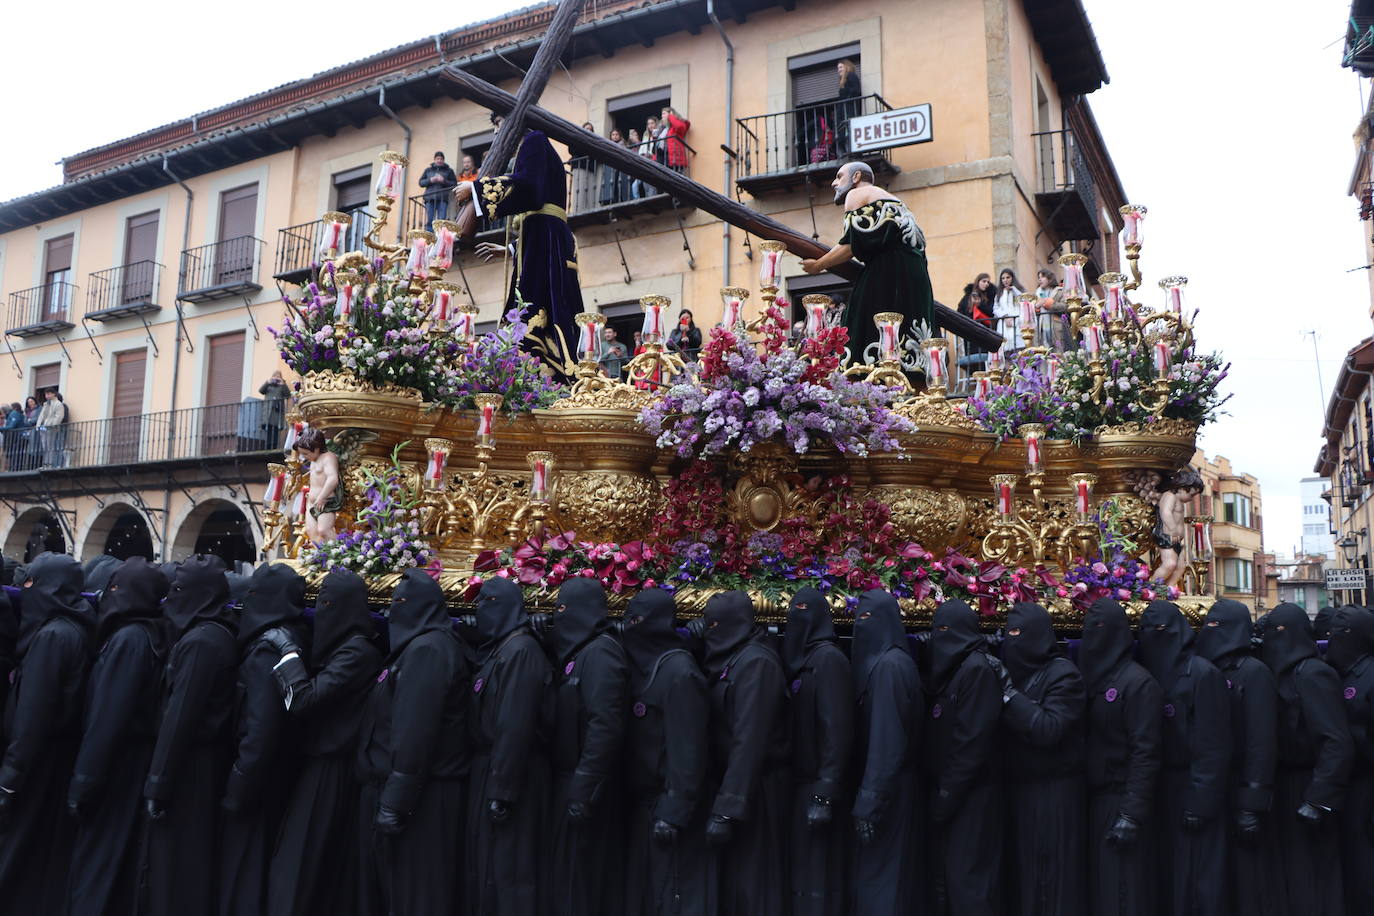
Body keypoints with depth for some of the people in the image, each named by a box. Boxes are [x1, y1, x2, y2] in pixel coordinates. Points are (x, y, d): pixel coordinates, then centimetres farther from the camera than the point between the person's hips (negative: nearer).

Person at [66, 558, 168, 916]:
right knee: (119, 858, 17)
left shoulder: (128, 638, -19)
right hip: (136, 761, 8)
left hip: (114, 764, -8)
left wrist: (83, 781, -16)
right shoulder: (152, 635, 8)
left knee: (95, 858, 1)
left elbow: (107, 716, -21)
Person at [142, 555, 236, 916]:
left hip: (187, 767, -9)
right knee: (197, 857, 17)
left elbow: (180, 716, -22)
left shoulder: (199, 641, -20)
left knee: (173, 862, 2)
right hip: (208, 761, 9)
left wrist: (158, 783, -18)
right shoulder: (221, 635, 9)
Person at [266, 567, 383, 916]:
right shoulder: (341, 645, 11)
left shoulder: (357, 651, -18)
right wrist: (294, 652, 5)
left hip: (328, 772, -9)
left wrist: (288, 651, -13)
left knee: (298, 868, -2)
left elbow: (303, 700, -24)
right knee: (329, 866, 15)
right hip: (323, 762, 9)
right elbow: (317, 695, 15)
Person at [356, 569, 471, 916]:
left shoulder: (426, 650, -17)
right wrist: (392, 792, 18)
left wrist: (396, 801, -24)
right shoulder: (425, 645, 16)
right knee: (405, 881, 16)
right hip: (423, 787, 10)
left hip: (418, 793, -10)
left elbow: (414, 731, -24)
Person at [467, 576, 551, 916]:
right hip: (490, 767, 9)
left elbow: (515, 726, -21)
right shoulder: (500, 648, 14)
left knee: (508, 862, -1)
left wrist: (502, 790, -22)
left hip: (508, 772, -9)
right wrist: (491, 780, 12)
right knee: (489, 858, 15)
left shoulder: (520, 650, -16)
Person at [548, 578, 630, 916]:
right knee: (569, 870, 14)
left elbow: (605, 726, -23)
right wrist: (574, 782, 13)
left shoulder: (600, 652, -16)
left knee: (579, 874, 0)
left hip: (583, 782, -9)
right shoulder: (576, 650, 14)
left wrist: (585, 788, -23)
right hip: (568, 777, 9)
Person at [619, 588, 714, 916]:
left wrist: (674, 811, -20)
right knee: (641, 889, 14)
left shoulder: (678, 670, -16)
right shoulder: (642, 664, 9)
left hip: (667, 803, -8)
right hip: (642, 801, 8)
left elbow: (687, 747, -19)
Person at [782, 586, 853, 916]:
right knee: (803, 871, 12)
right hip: (801, 782, 8)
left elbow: (836, 728, -18)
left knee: (817, 875, -3)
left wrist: (825, 793, -22)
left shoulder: (828, 657, -12)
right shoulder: (799, 658, 14)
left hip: (817, 784, -8)